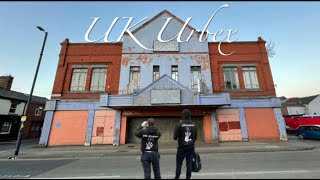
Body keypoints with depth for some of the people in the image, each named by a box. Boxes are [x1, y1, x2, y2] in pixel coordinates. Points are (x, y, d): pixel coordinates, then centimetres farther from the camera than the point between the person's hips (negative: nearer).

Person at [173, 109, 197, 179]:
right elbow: (195, 137, 7)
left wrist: (175, 137, 7)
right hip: (191, 147, 4)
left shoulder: (180, 124, -14)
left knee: (179, 163, 11)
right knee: (189, 163, 11)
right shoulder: (193, 124, -1)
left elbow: (175, 137, -14)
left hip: (182, 147, -3)